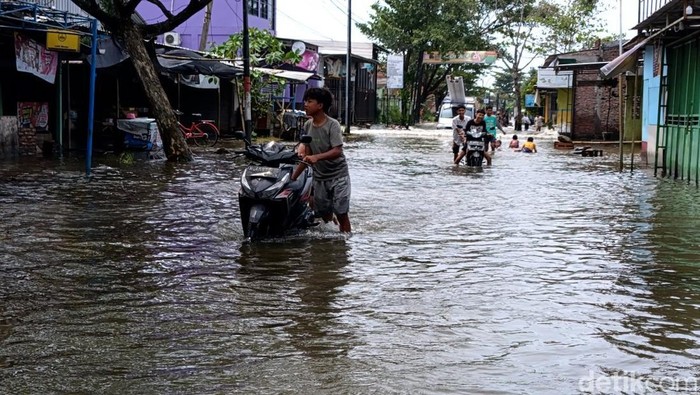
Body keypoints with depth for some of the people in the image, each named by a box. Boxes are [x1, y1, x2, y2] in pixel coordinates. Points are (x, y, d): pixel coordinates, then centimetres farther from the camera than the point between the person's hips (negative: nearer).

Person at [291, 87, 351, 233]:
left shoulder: (332, 125, -15)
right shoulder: (307, 125, 3)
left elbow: (337, 151, -26)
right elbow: (307, 155, 6)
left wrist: (317, 157, -41)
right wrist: (293, 176, 1)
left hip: (337, 175, -6)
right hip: (319, 176, 6)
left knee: (341, 212, -6)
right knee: (324, 214, 9)